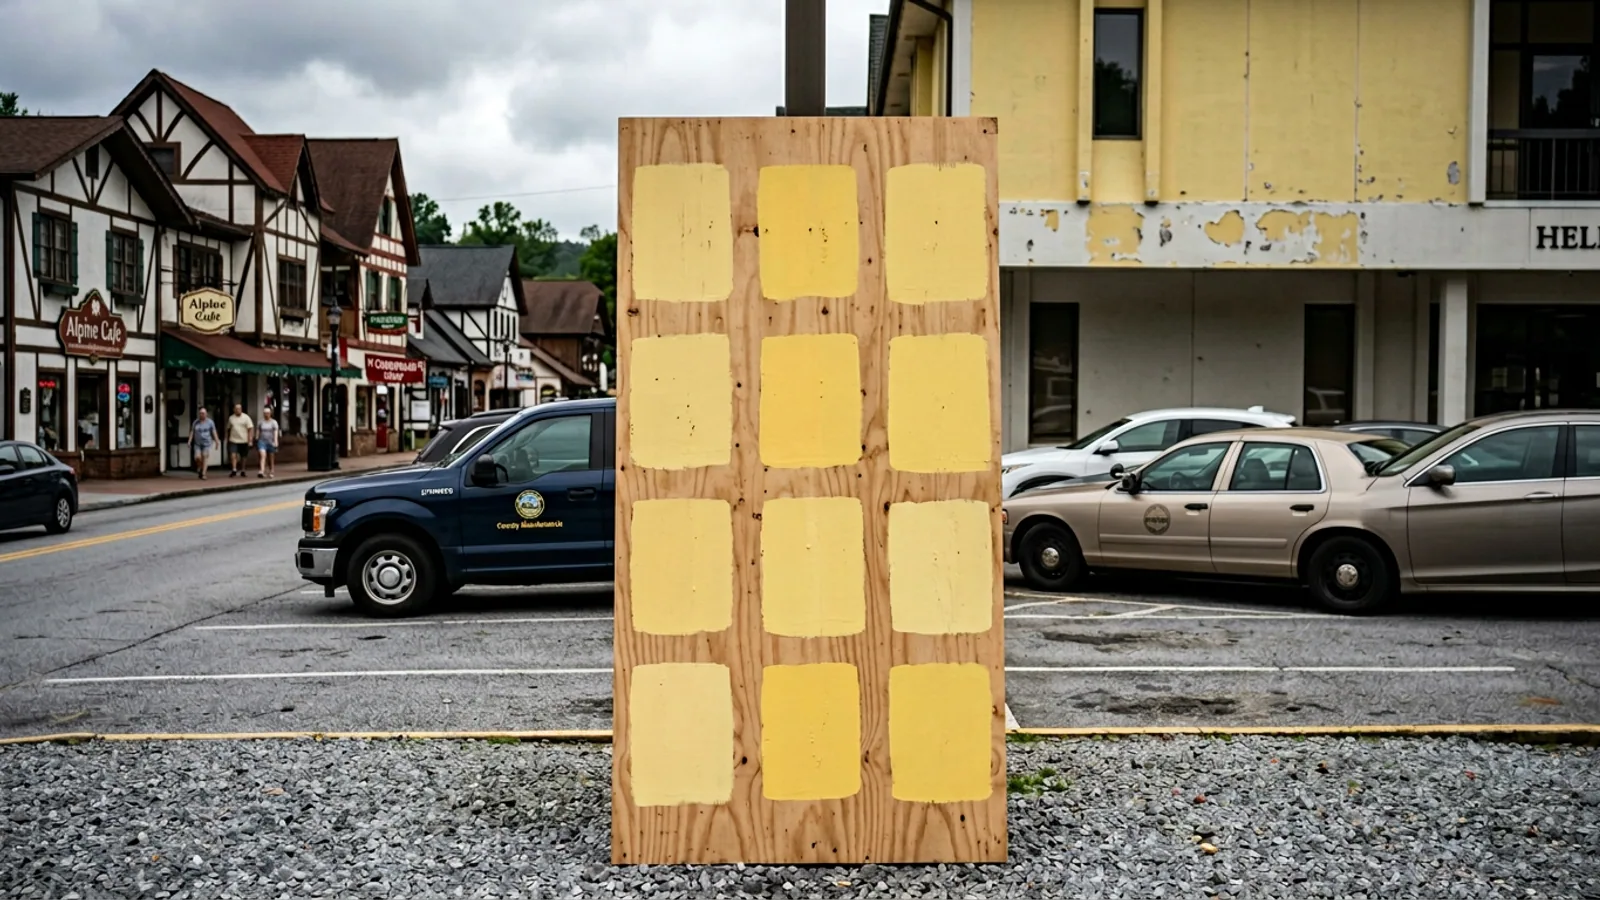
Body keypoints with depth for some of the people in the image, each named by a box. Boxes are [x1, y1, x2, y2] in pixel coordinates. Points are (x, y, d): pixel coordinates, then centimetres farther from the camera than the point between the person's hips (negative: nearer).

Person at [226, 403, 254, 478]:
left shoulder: (246, 418, -3)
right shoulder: (231, 418, 6)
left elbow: (250, 429, -6)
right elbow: (229, 429, 15)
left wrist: (250, 440, -11)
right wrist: (227, 438, 13)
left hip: (244, 441, -1)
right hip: (233, 440, 1)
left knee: (243, 457, 7)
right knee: (233, 455, -14)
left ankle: (242, 471, 21)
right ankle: (234, 470, -13)